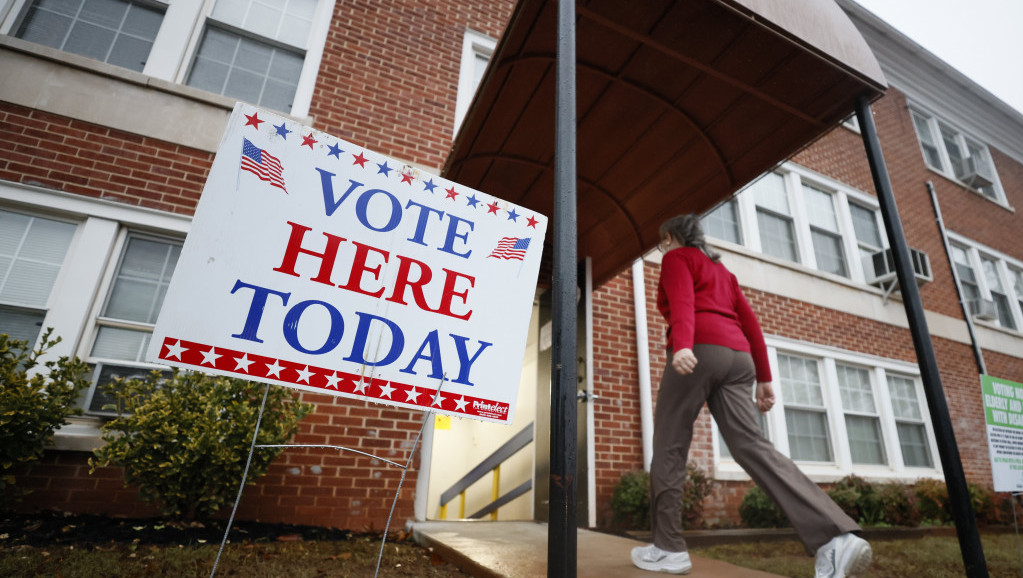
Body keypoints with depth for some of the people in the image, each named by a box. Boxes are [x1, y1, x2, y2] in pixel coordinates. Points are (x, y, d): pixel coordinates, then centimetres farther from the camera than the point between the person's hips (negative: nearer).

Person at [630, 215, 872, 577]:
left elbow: (682, 301, -13)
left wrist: (682, 345, -29)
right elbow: (750, 323, 23)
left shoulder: (675, 258, 10)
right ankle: (835, 539, -20)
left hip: (699, 351, -7)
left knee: (669, 446, 1)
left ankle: (669, 548, 3)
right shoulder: (721, 269, 32)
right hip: (737, 356, 7)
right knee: (752, 446, -5)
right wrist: (764, 378, 19)